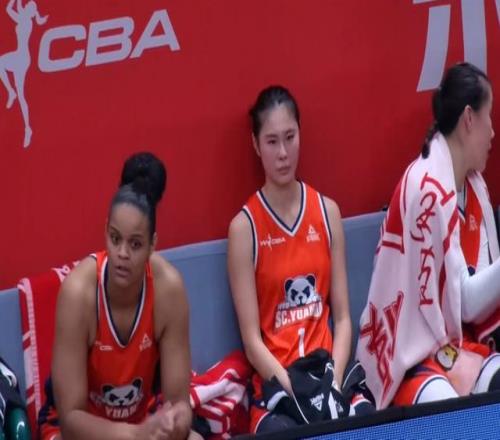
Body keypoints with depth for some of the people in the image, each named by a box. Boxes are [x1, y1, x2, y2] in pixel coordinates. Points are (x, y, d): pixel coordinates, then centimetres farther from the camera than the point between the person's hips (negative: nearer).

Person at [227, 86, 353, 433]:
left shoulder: (327, 212, 10)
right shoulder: (244, 227, -1)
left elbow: (342, 317, 9)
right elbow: (252, 339, -5)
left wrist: (332, 383, -7)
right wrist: (298, 392, -17)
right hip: (274, 385, -3)